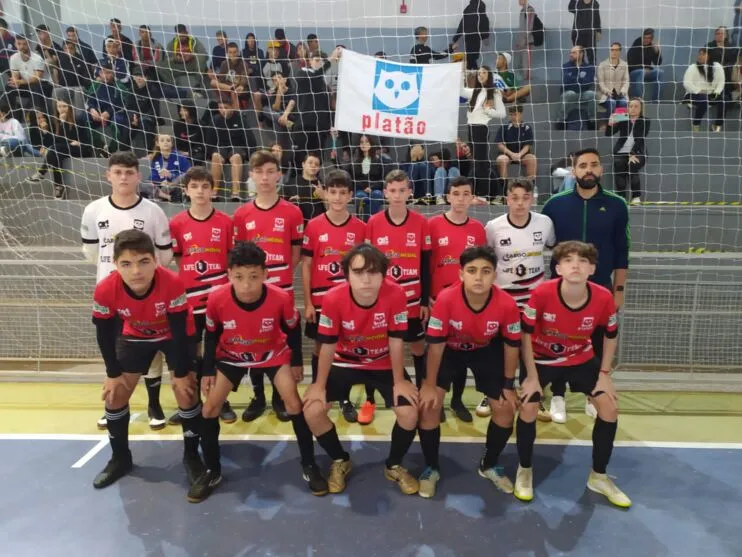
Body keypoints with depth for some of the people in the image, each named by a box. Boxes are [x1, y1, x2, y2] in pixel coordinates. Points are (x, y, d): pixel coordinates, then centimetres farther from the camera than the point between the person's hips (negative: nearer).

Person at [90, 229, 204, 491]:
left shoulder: (172, 283, -39)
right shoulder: (105, 290, -32)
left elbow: (179, 330, -27)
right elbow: (104, 334, -15)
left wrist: (181, 374, -19)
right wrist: (113, 374, -7)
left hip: (174, 335, -2)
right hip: (135, 336, 3)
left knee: (186, 392, -8)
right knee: (114, 394, 3)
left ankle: (191, 455, 13)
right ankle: (120, 458, 25)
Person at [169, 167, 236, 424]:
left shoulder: (226, 222, -3)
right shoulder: (176, 223, -2)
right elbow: (177, 259, 6)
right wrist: (192, 278, -4)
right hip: (190, 297, 1)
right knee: (192, 350, 11)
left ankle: (221, 401, 23)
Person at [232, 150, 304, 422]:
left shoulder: (292, 212, -1)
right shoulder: (241, 214, 3)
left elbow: (296, 253, 3)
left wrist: (279, 275, -3)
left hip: (282, 290, -1)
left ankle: (279, 397, 22)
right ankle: (258, 397, 25)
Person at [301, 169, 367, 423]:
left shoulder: (360, 228, -1)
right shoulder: (313, 226, -3)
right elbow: (306, 265, -1)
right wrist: (307, 302, -4)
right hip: (320, 300, 0)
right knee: (320, 346, 11)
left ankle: (345, 399, 22)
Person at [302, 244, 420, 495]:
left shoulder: (395, 295, -28)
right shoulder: (333, 298, -27)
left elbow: (396, 341, -17)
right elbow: (328, 345, -16)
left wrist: (399, 381, -11)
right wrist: (320, 385, -10)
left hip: (384, 364, 0)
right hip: (345, 362, 1)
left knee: (409, 411, -19)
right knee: (312, 410, -16)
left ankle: (394, 465, 12)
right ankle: (340, 461, 15)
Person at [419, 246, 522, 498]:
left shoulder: (507, 304, -30)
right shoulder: (446, 299, -35)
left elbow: (511, 344, -12)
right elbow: (435, 343, -23)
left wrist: (509, 385, -4)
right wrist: (430, 384, -16)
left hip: (487, 350, 2)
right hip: (450, 349, -2)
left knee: (506, 408, -1)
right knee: (428, 404, -13)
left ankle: (489, 465, 26)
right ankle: (431, 468, 10)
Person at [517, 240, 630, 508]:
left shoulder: (603, 298, -25)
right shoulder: (542, 293, -32)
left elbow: (611, 335, -4)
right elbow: (526, 334, -18)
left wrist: (604, 374, -5)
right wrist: (532, 377, -15)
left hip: (582, 359, 3)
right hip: (542, 358, -2)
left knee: (610, 407, -3)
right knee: (528, 407, -15)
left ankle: (598, 476, 19)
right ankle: (525, 471, 12)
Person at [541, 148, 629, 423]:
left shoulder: (616, 205, -1)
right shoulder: (555, 204, -3)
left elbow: (621, 252, 3)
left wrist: (619, 289, 2)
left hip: (601, 288, 1)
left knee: (598, 344, 11)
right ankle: (558, 397, 22)